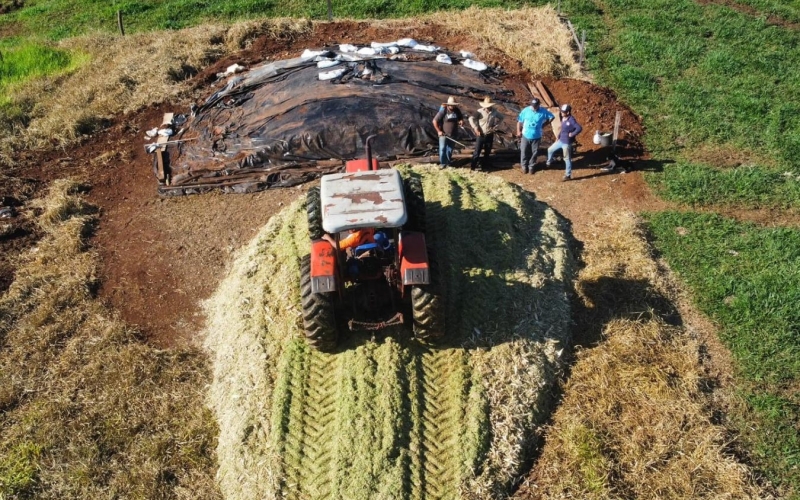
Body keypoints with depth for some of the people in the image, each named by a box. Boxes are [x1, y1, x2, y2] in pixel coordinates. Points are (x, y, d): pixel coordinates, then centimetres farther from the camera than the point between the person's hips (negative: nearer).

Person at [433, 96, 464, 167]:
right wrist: (438, 131, -15)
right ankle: (443, 163, 5)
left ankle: (448, 163, 29)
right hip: (443, 134, -4)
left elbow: (461, 118, 17)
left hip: (453, 135, 4)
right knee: (442, 149, -7)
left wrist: (461, 121, -8)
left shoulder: (457, 111, -1)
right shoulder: (443, 111, -15)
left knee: (450, 150, 13)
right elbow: (434, 121, -12)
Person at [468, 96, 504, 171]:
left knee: (487, 152, 13)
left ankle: (485, 166, 28)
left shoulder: (494, 112, -4)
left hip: (489, 135, 3)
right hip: (481, 135, -3)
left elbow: (501, 118, 14)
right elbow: (471, 118, -14)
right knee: (477, 151, -3)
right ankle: (473, 167, 3)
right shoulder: (480, 111, -14)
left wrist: (495, 126, 4)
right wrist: (475, 128, -15)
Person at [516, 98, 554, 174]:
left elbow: (552, 117, 2)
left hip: (536, 136, 0)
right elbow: (519, 121, -3)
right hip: (525, 135, 0)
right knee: (524, 151, 9)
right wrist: (518, 131, -6)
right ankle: (524, 166, 28)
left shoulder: (543, 111, -12)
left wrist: (544, 124, -1)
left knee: (534, 152, 11)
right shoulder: (526, 110, -12)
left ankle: (531, 166, 28)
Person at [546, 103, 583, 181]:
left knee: (567, 159, 1)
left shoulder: (571, 120, -23)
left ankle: (568, 175, 11)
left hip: (567, 143, -9)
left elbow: (579, 128, -30)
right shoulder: (563, 119, 4)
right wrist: (558, 136, 19)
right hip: (560, 141, 9)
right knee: (550, 149, 22)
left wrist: (572, 134, -23)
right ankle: (549, 162, 51)